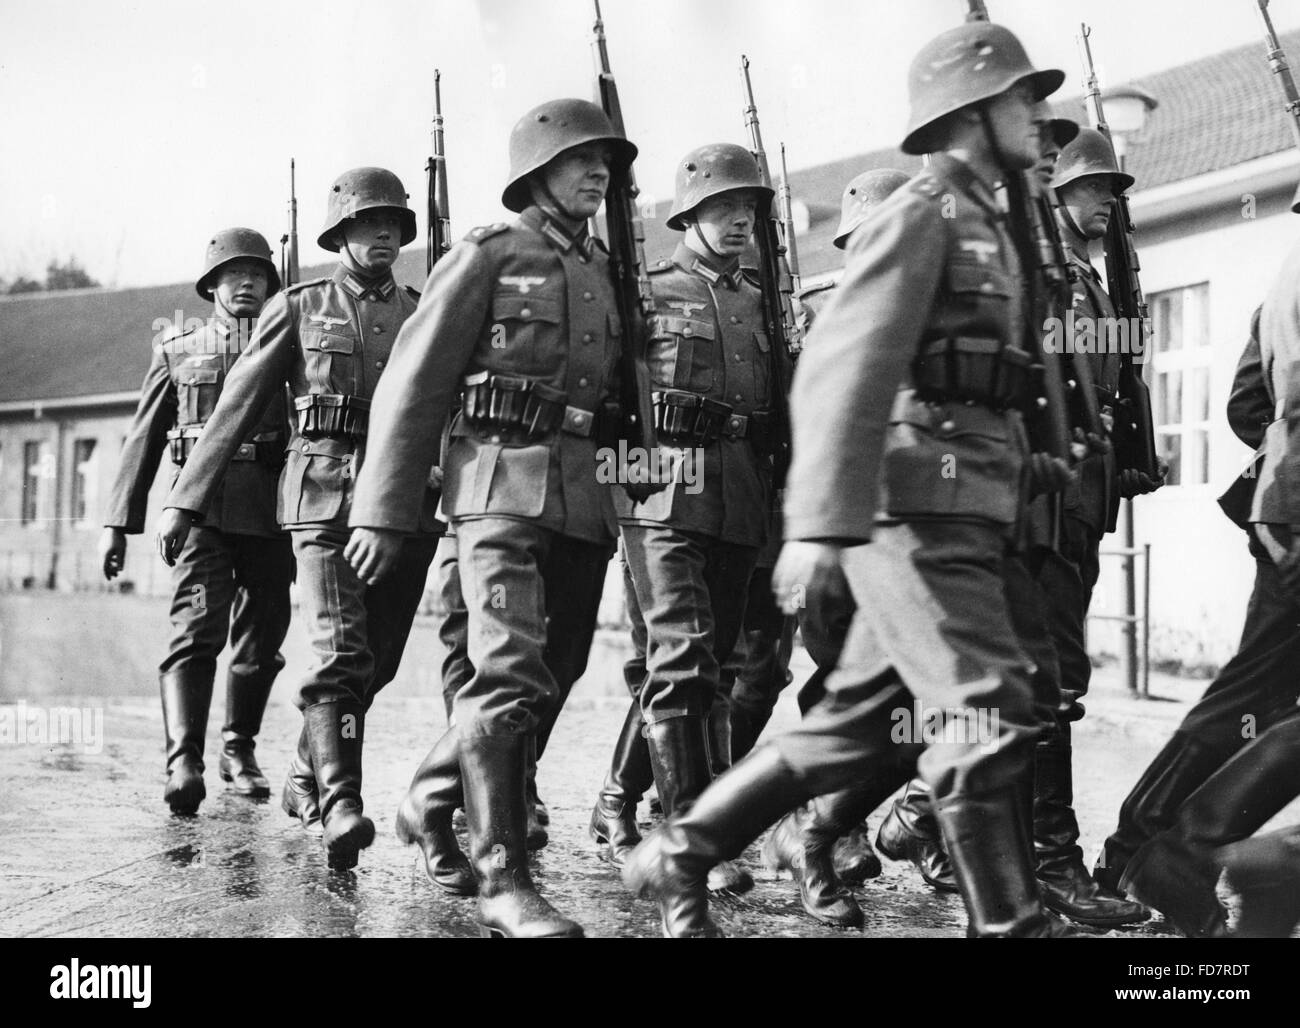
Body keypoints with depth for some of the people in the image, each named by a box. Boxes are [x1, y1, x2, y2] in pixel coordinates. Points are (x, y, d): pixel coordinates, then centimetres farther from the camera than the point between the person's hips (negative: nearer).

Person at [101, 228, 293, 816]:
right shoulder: (177, 352, 14)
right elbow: (143, 441, 13)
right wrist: (118, 522, 8)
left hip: (270, 509, 2)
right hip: (202, 505, -2)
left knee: (261, 636, 7)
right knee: (196, 626, -17)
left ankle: (238, 750, 26)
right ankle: (183, 762, -26)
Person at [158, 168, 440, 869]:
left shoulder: (426, 316, 15)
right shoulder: (298, 308, 8)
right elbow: (235, 407, 6)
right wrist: (184, 501, 2)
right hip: (325, 498, -3)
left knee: (373, 663, 7)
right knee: (340, 654, -17)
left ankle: (307, 775, 27)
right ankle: (339, 809, -22)